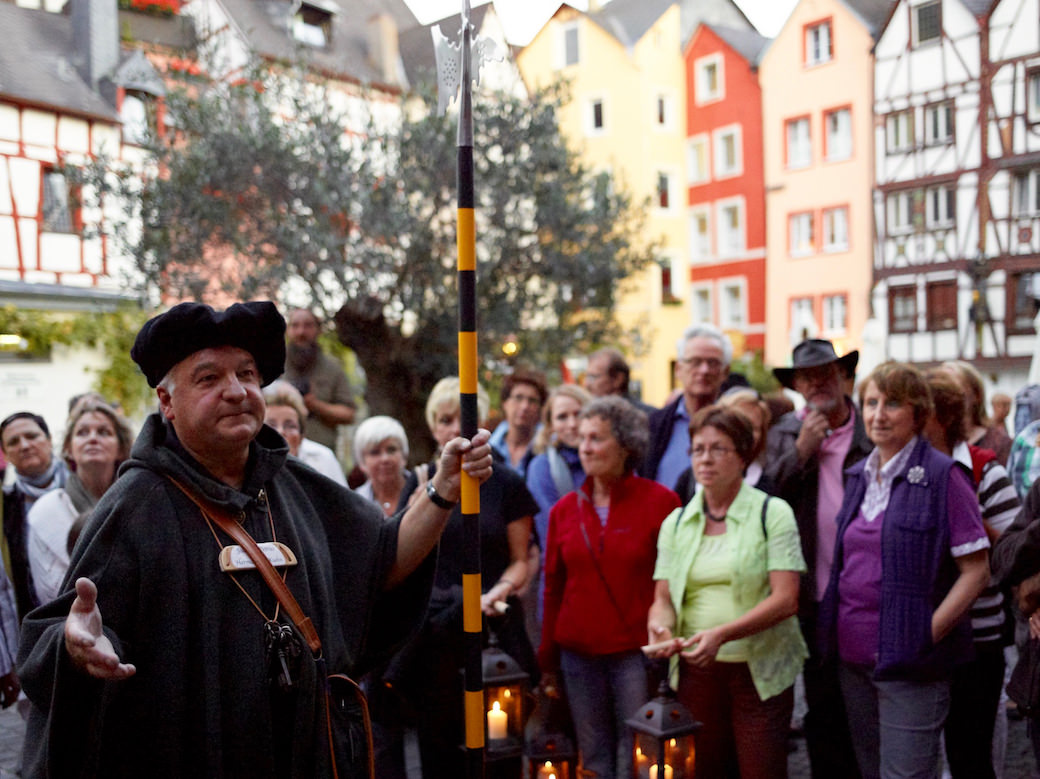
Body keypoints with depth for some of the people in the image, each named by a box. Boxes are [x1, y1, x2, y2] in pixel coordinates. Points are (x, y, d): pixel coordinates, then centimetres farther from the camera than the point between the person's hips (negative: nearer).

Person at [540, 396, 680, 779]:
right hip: (579, 653, 4)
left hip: (637, 650, -3)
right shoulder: (564, 509, 6)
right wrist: (548, 658, 10)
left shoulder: (660, 501, -5)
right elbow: (554, 587, 11)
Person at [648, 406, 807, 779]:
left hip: (760, 670, -3)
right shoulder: (676, 522, 9)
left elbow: (785, 599, -12)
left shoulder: (772, 513, -3)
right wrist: (660, 626, -17)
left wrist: (722, 634, -23)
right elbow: (663, 597, 7)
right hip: (695, 668, 3)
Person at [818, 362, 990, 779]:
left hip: (909, 665, -6)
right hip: (853, 658, 6)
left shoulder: (943, 475, -10)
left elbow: (976, 571, -11)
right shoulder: (859, 475, 9)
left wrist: (927, 634, -16)